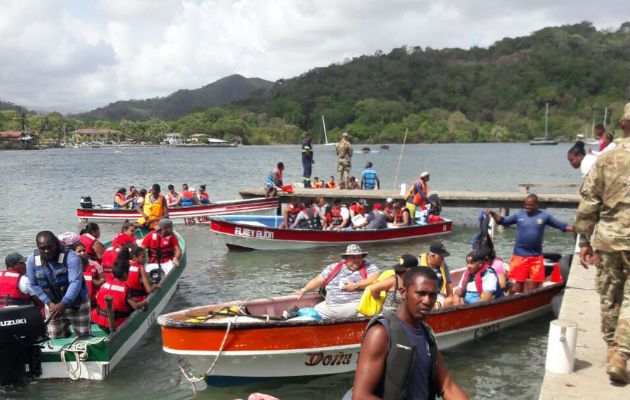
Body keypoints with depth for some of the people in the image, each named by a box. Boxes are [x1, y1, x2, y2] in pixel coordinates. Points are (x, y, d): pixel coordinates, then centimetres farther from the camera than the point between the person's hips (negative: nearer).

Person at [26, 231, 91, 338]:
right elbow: (34, 285, -2)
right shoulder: (32, 260, -10)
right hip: (53, 305, 3)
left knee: (84, 337, 7)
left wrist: (64, 304, -40)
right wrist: (49, 303, -13)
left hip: (76, 304, -3)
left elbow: (75, 282, -29)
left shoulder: (71, 257, -23)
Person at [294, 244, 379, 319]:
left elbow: (375, 279, -7)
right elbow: (319, 280, 20)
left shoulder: (368, 267, 9)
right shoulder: (334, 268, 18)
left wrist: (355, 285, -10)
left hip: (355, 305, -4)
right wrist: (303, 290, 9)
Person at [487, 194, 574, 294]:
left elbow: (562, 226, 4)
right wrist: (493, 213, -10)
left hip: (536, 256, 1)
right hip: (520, 255, -1)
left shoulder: (544, 216, 2)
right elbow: (503, 221, 5)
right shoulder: (519, 214, 2)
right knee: (518, 282, 2)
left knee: (535, 282, 7)